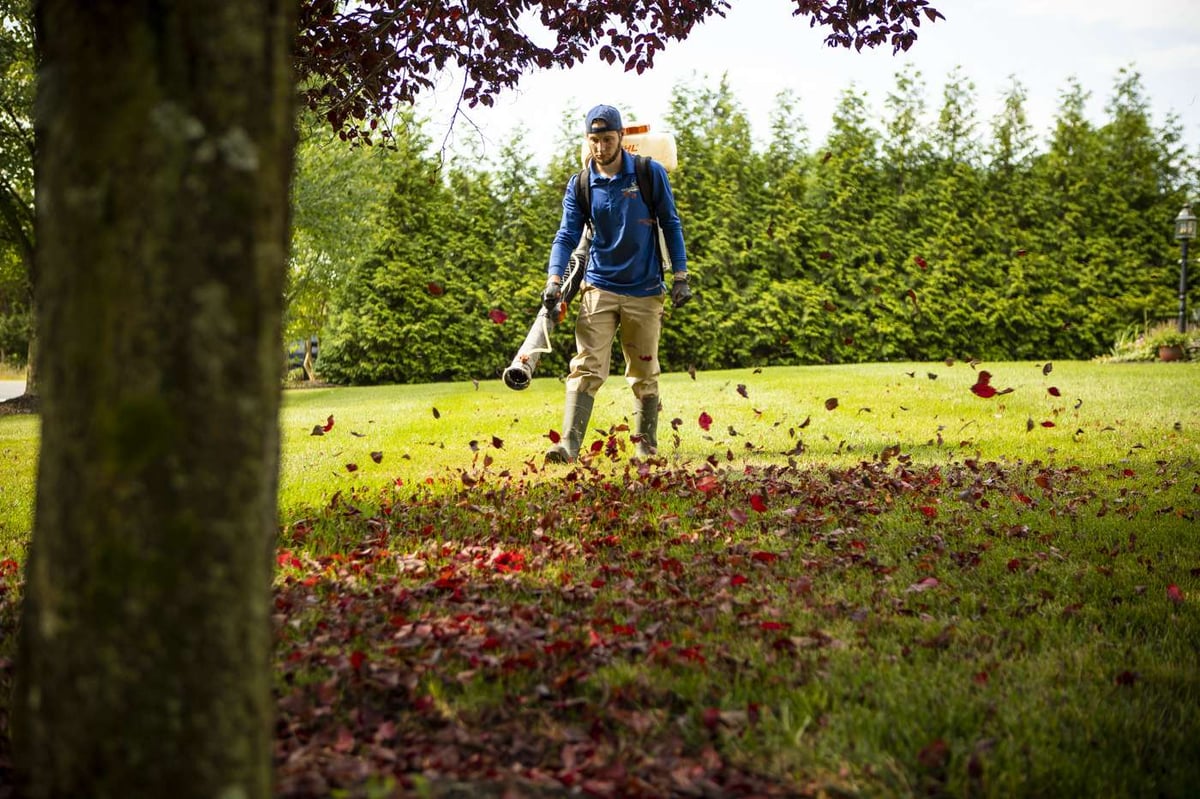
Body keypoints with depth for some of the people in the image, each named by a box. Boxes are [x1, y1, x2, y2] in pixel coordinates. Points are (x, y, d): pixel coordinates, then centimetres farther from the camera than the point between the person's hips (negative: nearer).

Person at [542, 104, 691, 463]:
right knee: (586, 368, -11)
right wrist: (554, 279, -19)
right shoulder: (580, 185, 1)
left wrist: (680, 277, -1)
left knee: (644, 374, 9)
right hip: (598, 288, 0)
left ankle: (646, 444, 23)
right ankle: (569, 444, -17)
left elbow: (671, 225, 3)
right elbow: (567, 236, -3)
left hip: (645, 291, 0)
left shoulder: (651, 174, -2)